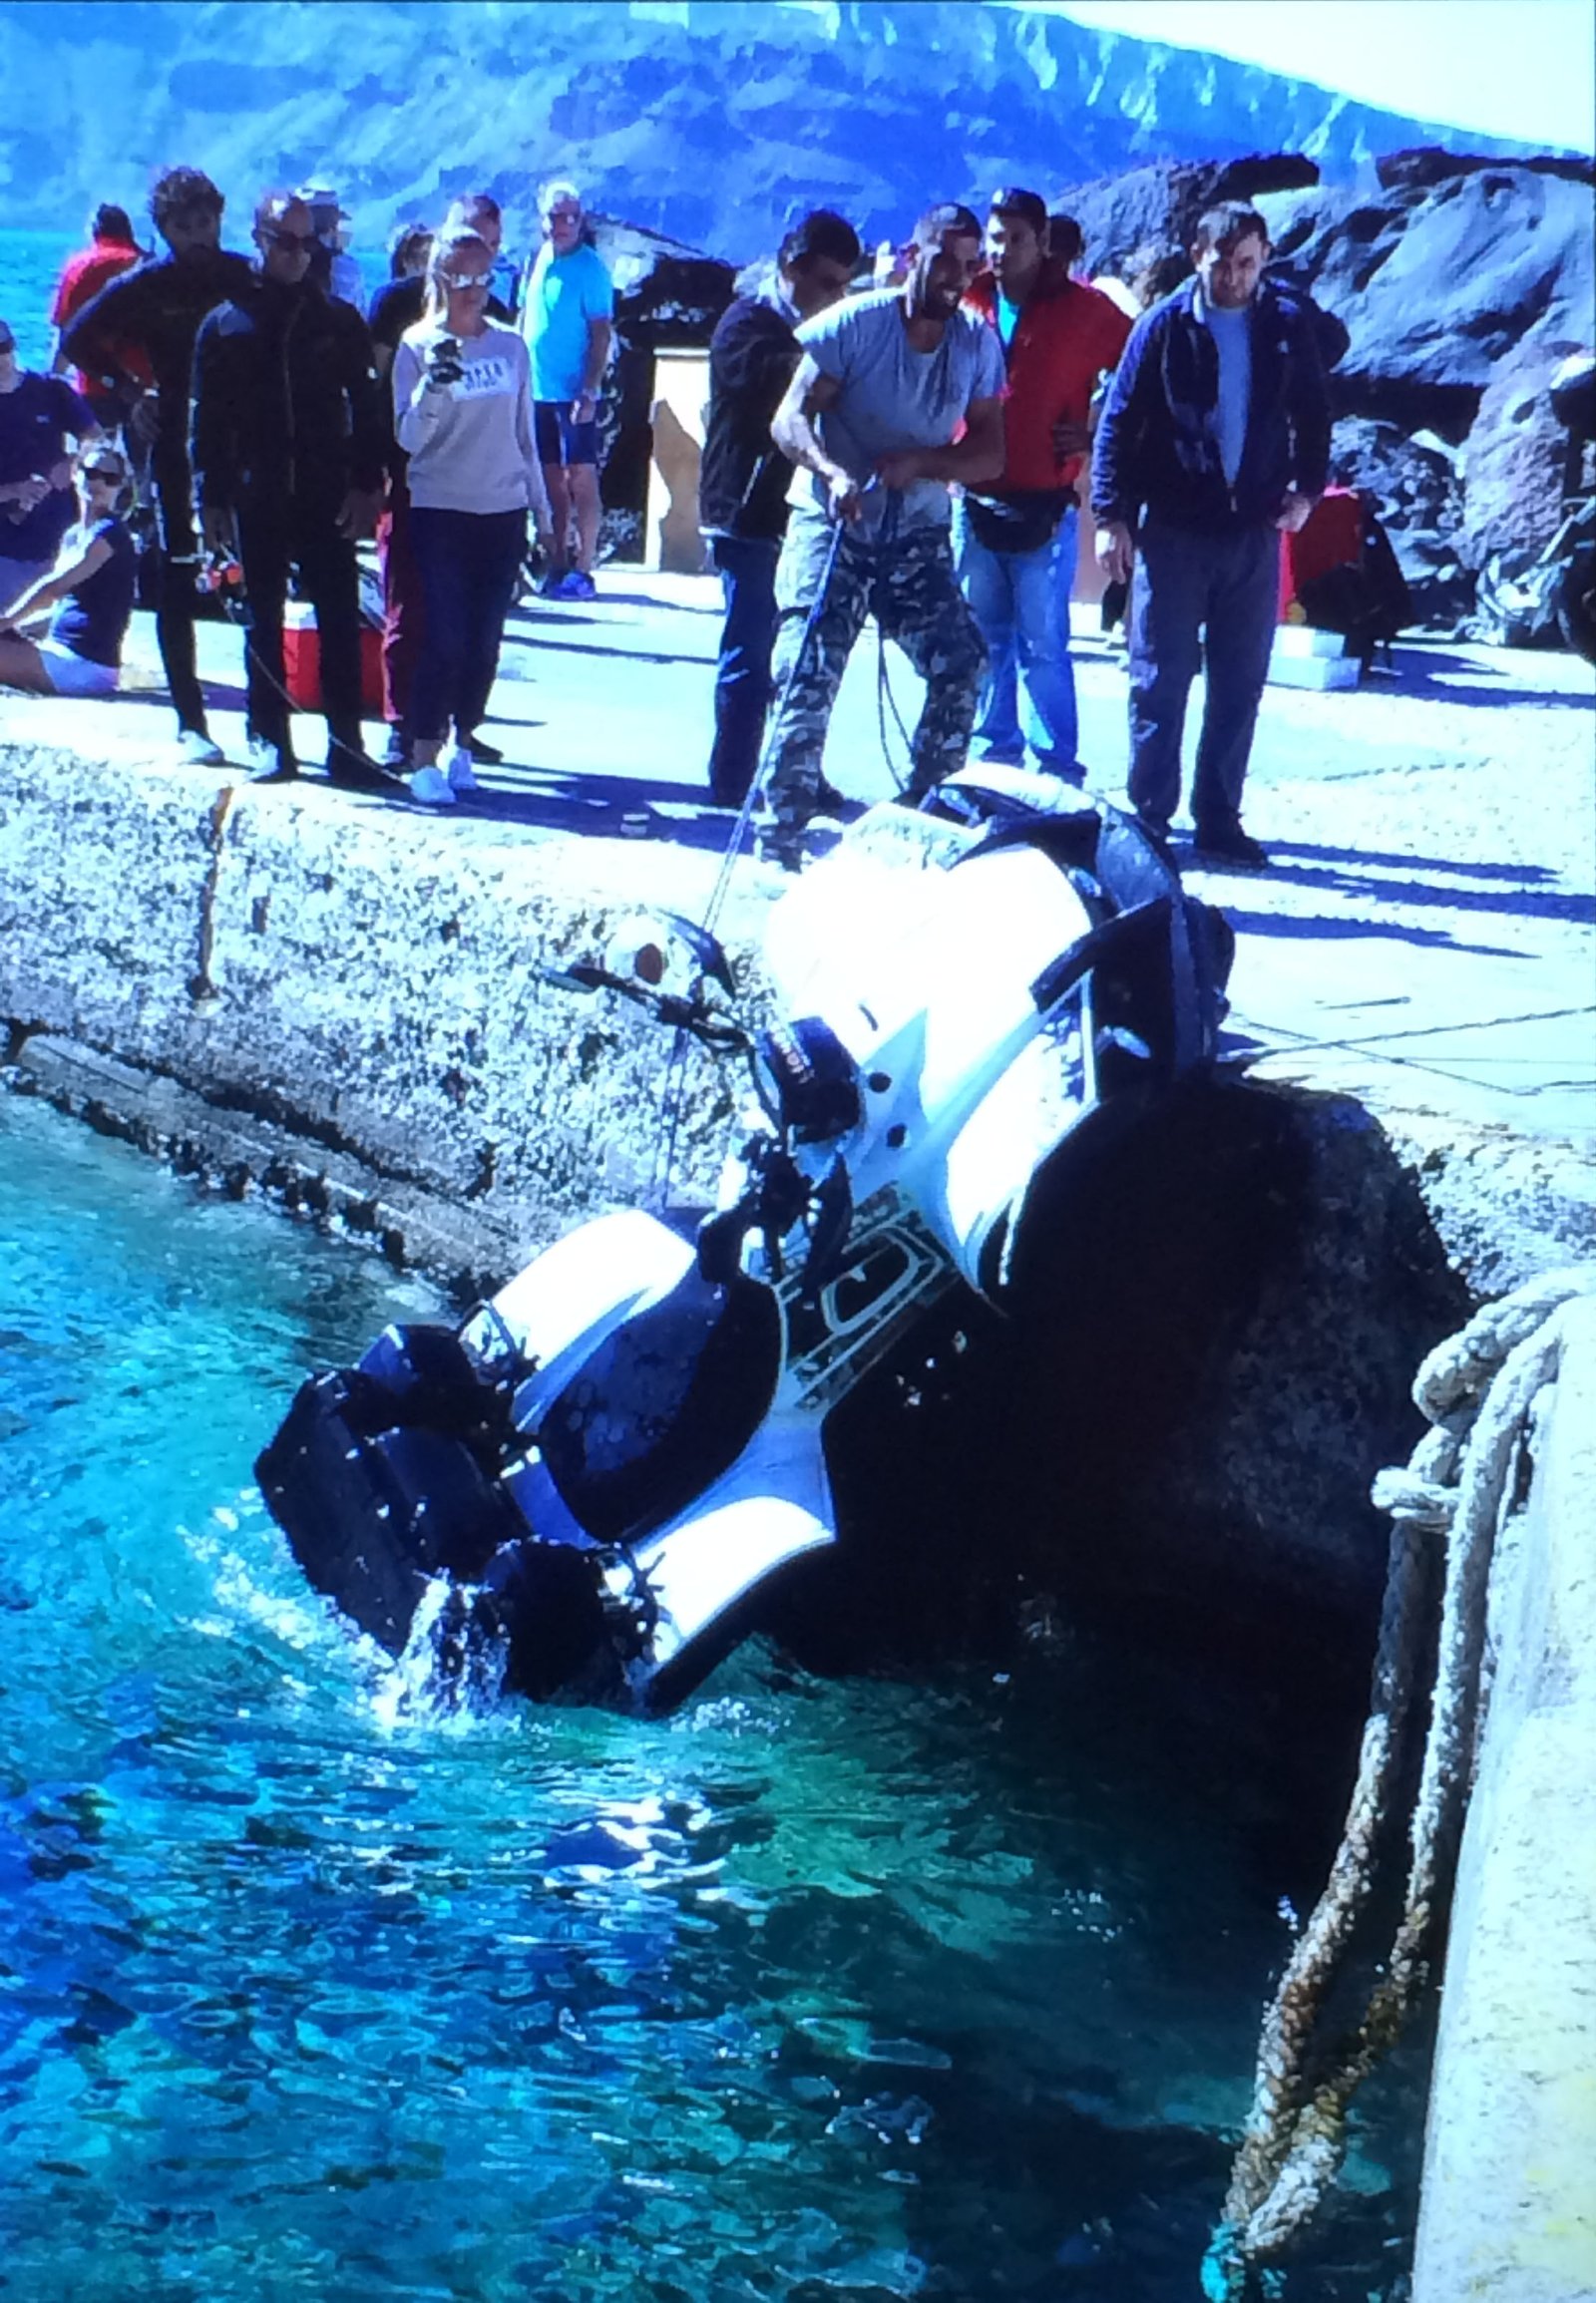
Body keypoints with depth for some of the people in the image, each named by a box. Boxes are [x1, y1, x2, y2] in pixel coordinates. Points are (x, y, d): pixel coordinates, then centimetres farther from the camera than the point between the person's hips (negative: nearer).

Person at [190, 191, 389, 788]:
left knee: (340, 620, -1)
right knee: (262, 622, 5)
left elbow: (366, 409, 6)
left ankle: (346, 743, 2)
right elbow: (208, 420, 6)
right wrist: (211, 500, 0)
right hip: (257, 498, 0)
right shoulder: (226, 324, 6)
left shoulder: (338, 321, 7)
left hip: (327, 496, 0)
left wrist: (366, 485, -4)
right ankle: (269, 742, 12)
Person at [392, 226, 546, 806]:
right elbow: (407, 438, -9)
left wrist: (539, 505, 15)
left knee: (485, 641, 4)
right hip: (440, 512, -3)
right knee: (445, 638, -10)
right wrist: (432, 384, -26)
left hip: (503, 513, 3)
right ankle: (424, 758, -4)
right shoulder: (417, 347, -1)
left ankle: (463, 745, 17)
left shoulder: (511, 346, 8)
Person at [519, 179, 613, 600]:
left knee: (581, 478, -3)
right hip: (536, 389, 6)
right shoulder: (537, 259, 10)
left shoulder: (590, 268, -8)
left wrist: (590, 391, -18)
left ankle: (583, 570, -1)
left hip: (574, 392, -6)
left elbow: (601, 335, -11)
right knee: (551, 478, 11)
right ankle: (556, 564, 18)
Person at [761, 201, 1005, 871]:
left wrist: (919, 462, -19)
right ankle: (781, 839, -3)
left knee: (962, 664, -9)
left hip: (917, 537, 4)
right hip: (831, 524, -4)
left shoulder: (978, 344, 2)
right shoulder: (854, 323, -10)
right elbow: (790, 420, -14)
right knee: (809, 676, -12)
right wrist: (834, 472, -34)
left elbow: (991, 454, -1)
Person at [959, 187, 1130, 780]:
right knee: (984, 641, 10)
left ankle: (1056, 767, 3)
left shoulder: (1083, 309, -2)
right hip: (975, 503, 3)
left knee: (1042, 644, -4)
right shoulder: (966, 304, 5)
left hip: (1044, 508, -3)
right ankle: (996, 754, 21)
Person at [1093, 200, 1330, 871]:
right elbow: (1119, 422, -1)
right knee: (1160, 678, 1)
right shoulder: (1164, 326, -2)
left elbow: (1314, 417, 14)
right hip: (1174, 531, -2)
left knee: (1240, 684, 6)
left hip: (1255, 532, 2)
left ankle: (1218, 818, 14)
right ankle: (1148, 813, 10)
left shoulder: (1288, 326, 4)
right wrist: (1112, 516, -7)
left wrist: (1305, 489, -1)